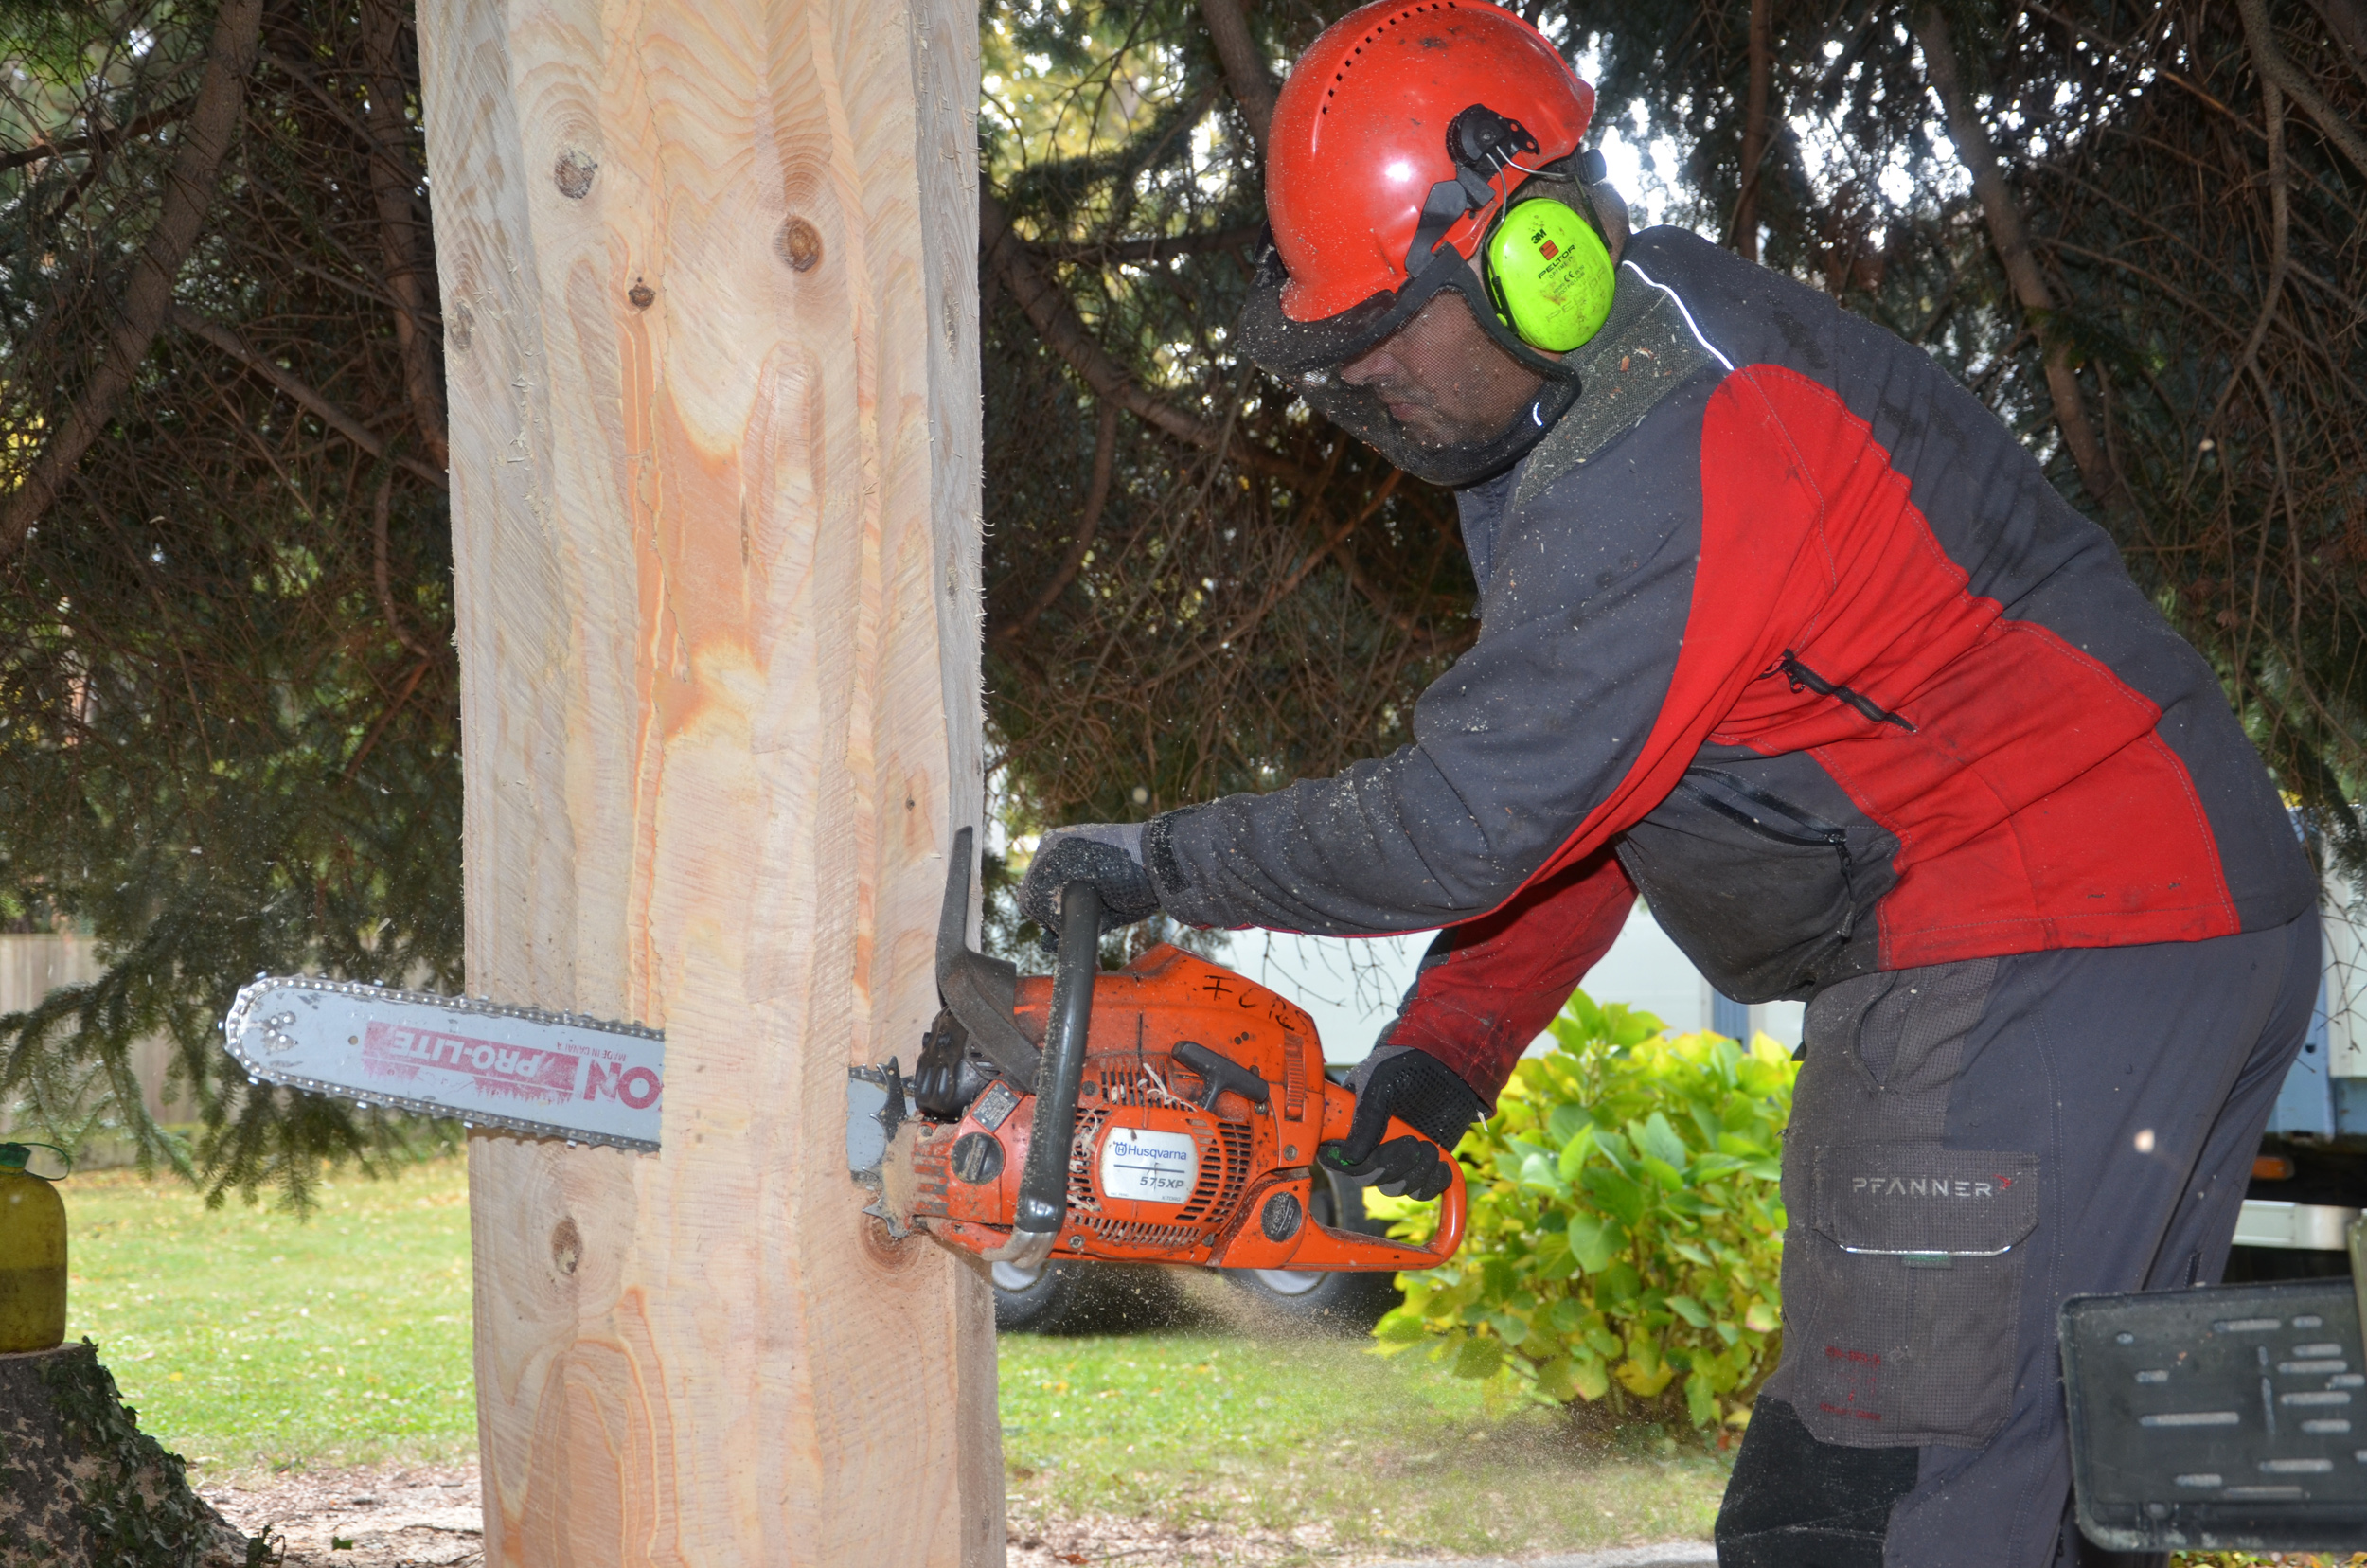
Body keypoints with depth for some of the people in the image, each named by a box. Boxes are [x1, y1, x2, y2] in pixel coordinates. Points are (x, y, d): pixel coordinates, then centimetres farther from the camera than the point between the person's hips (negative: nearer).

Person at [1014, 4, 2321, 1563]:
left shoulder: (1674, 460, -24)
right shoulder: (1583, 400, 10)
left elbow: (1465, 821, -23)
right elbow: (1569, 792, 14)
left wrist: (1159, 860, -10)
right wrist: (1450, 1044, 5)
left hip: (2058, 955, -11)